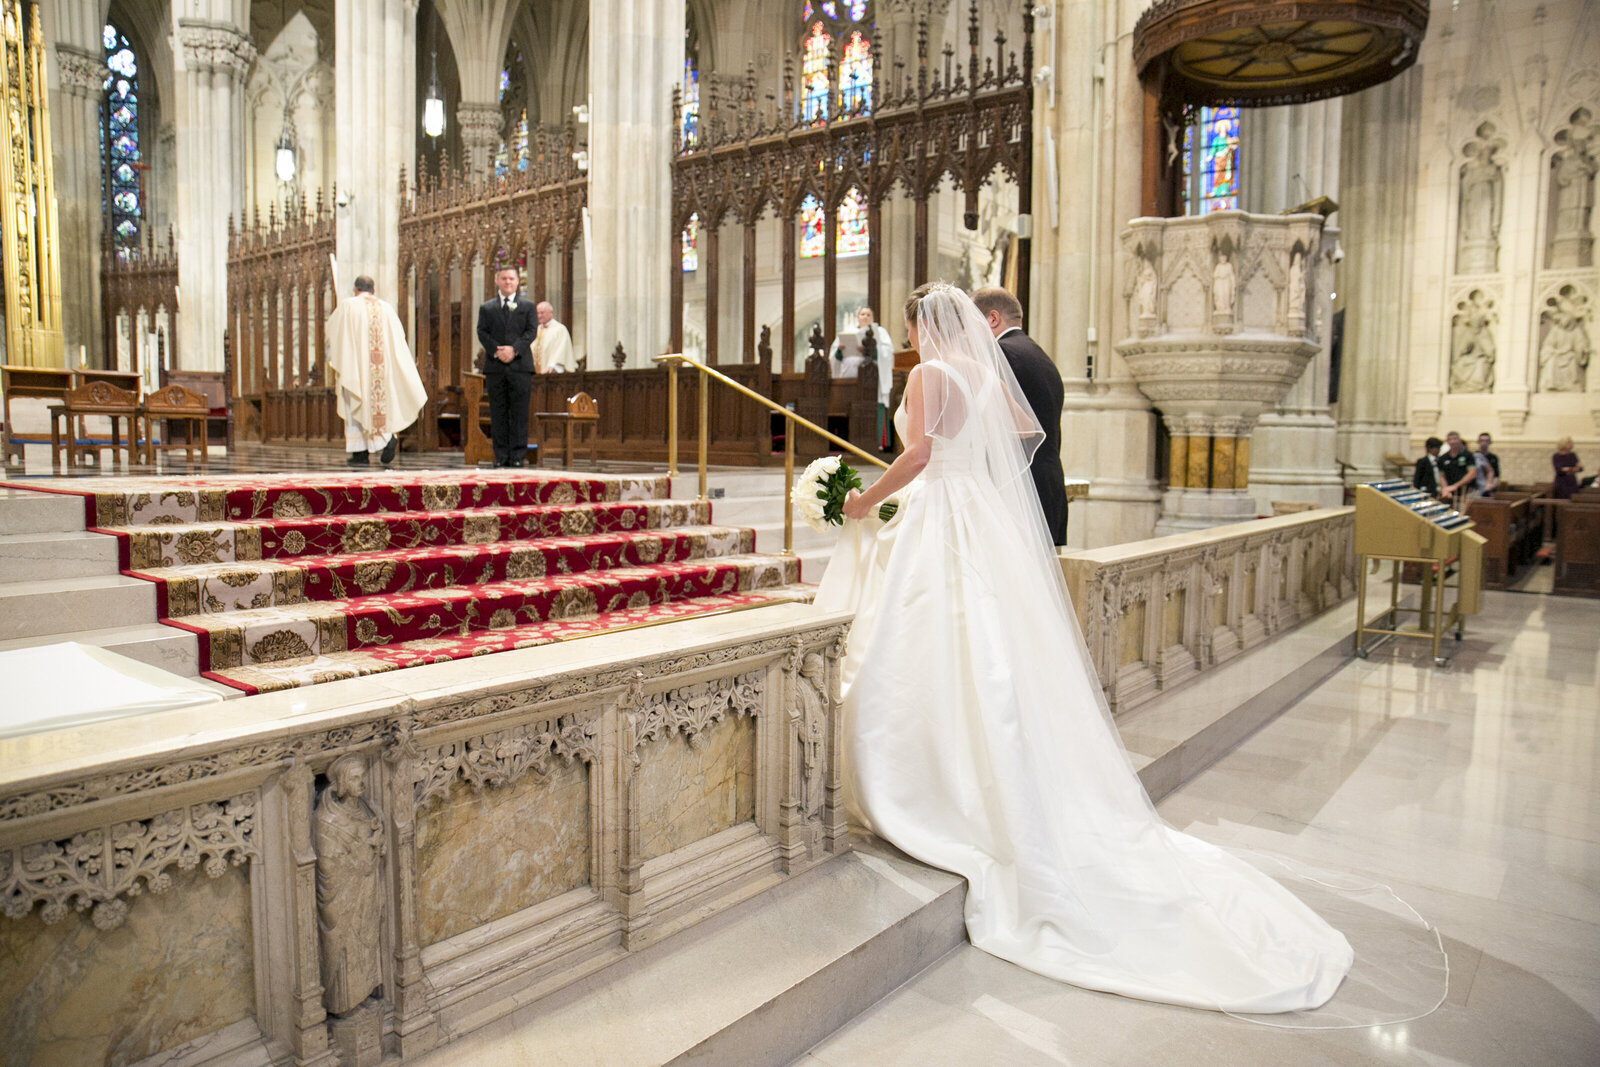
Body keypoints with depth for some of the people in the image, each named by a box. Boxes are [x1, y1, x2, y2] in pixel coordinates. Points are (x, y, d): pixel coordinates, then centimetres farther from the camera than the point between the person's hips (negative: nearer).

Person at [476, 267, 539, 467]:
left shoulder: (528, 306, 13)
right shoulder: (486, 308, 15)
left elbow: (531, 331, 1)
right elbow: (482, 333, 5)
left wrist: (514, 349, -14)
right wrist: (496, 351, -12)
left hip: (520, 365, -1)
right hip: (495, 367, 1)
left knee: (519, 413, -3)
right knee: (498, 413, 2)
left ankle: (518, 456, 2)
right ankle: (501, 456, 6)